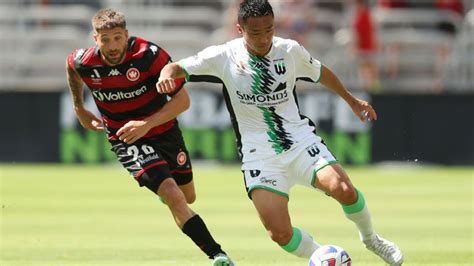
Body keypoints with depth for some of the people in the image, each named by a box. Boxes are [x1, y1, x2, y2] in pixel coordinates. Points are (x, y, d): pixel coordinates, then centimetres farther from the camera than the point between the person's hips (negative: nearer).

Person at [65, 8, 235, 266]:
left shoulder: (150, 55, -25)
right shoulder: (82, 63, -17)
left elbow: (182, 99, -22)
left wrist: (147, 124, -33)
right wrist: (79, 110, 18)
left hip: (164, 130, 2)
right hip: (126, 139, -2)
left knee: (188, 197, 21)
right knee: (174, 198, -21)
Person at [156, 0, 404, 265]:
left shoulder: (290, 50, 2)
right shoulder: (224, 56, -5)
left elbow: (321, 72, 21)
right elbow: (178, 68, -4)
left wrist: (352, 100, 33)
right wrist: (167, 75, -29)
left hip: (300, 141, 1)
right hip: (260, 155, -1)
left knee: (343, 189, -26)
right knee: (280, 233, -18)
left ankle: (370, 238, 5)